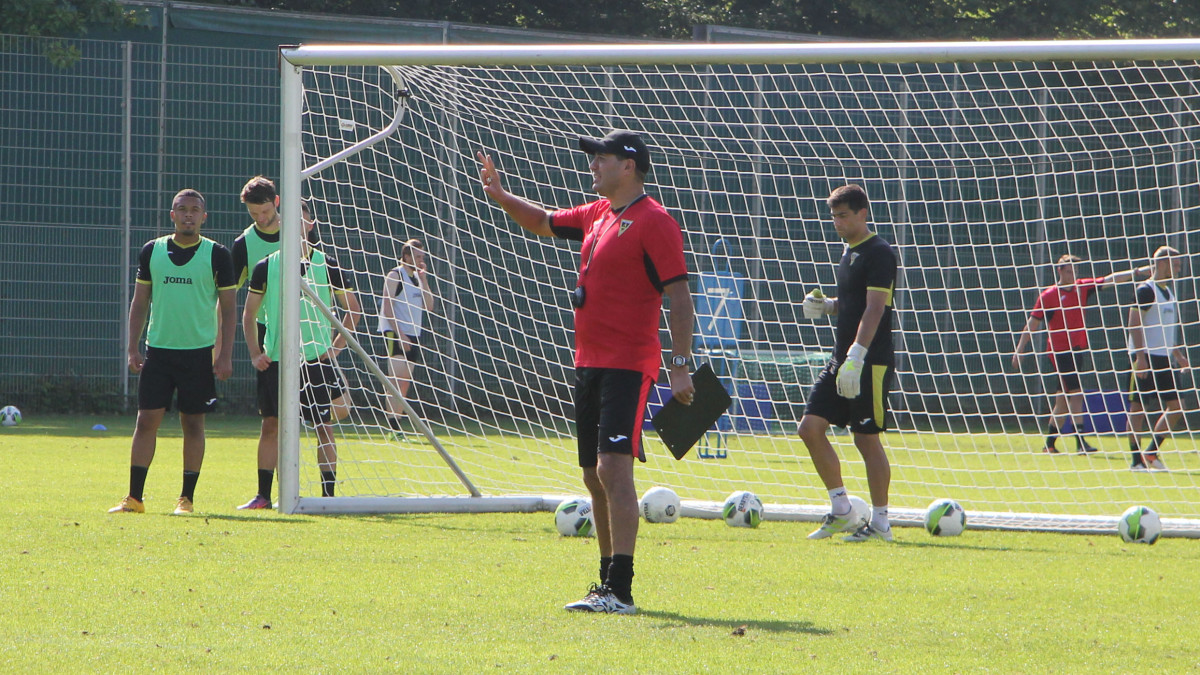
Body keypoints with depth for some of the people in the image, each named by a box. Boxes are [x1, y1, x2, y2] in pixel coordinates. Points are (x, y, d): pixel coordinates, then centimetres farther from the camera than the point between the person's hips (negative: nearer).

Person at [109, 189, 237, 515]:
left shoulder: (217, 255, 0)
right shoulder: (152, 251, 7)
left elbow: (228, 307, 1)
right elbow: (140, 302, 11)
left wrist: (225, 355, -6)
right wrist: (133, 348, 4)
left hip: (199, 351, -2)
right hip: (158, 349, 2)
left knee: (193, 422, 1)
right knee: (146, 420, -2)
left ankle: (187, 498, 7)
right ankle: (134, 498, 0)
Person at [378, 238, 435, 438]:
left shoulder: (418, 277, 16)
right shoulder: (395, 276, -7)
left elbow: (428, 306, 11)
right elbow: (388, 308, -13)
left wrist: (424, 281, 1)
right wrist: (400, 334, -19)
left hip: (412, 336, 8)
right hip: (395, 334, -8)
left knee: (405, 383, 6)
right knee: (397, 380, -14)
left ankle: (397, 426, 7)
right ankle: (393, 428, -19)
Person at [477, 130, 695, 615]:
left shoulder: (652, 221, -11)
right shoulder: (598, 215, 16)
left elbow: (679, 296, -15)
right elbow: (545, 223, 35)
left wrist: (680, 366, -20)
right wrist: (501, 197, 21)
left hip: (628, 365, -9)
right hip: (589, 362, 9)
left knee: (613, 467, -17)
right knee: (595, 476, 12)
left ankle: (620, 590, -21)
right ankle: (608, 583, 21)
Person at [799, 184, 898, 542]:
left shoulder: (878, 253, -12)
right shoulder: (849, 252, 16)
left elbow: (874, 308, -20)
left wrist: (856, 357, -27)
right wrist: (825, 305, 7)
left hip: (871, 361, -9)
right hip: (841, 359, 9)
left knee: (867, 438, -5)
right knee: (811, 426, 2)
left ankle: (880, 521, 4)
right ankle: (840, 511, 10)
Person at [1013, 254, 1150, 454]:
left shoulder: (1082, 288, 10)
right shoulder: (1048, 295, -4)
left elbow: (1109, 280, 6)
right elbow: (1032, 324, -1)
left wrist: (1137, 272, -4)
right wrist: (1019, 350, -4)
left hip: (1077, 349, 6)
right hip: (1060, 350, -6)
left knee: (1064, 400, 9)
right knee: (1076, 393, -15)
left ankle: (1049, 444, 16)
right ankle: (1080, 442, -18)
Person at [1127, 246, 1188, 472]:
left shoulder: (1168, 291, 18)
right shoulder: (1145, 290, -10)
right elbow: (1134, 324, -15)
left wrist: (1179, 355, 22)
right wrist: (1140, 356, -22)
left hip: (1164, 358, 9)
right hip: (1146, 357, -9)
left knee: (1175, 406, 3)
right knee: (1138, 407, -5)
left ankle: (1151, 453, 11)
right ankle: (1137, 459, -2)